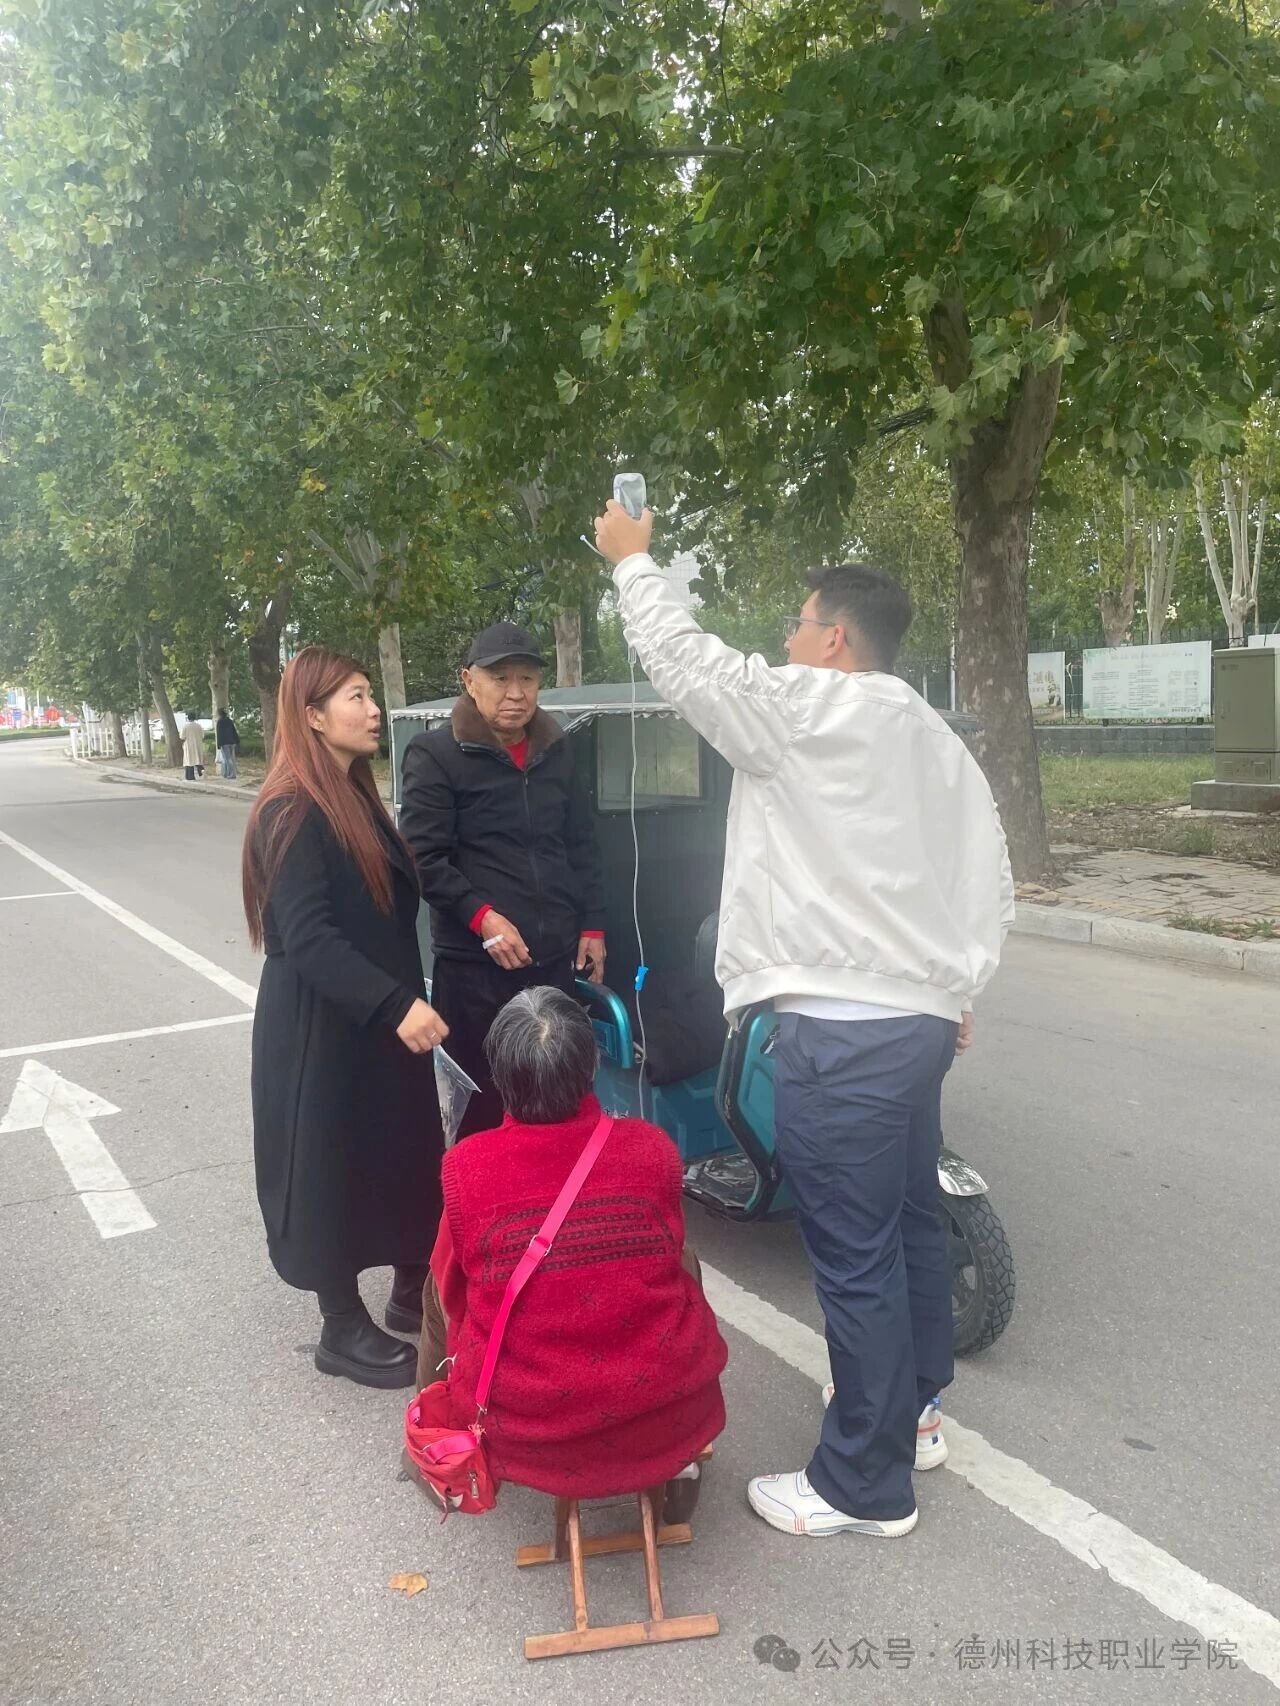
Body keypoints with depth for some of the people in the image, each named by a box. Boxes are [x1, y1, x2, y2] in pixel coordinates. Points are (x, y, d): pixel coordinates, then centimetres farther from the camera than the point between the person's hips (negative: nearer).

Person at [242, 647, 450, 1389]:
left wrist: (405, 1002, 13)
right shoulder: (292, 813, -17)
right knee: (335, 1167, 5)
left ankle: (413, 1291, 34)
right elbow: (308, 938, -25)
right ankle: (344, 1329, 21)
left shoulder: (358, 796, 10)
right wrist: (397, 1005, -34)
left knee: (407, 1156, 16)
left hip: (384, 1019, 8)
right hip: (322, 1027, -8)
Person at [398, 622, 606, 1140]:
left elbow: (581, 845, 17)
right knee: (481, 1102, 2)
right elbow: (424, 858, -10)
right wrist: (482, 916, -18)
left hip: (555, 959, 5)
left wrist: (592, 925, 11)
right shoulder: (435, 755, -5)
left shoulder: (556, 751, 13)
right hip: (474, 965, -5)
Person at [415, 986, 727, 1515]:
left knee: (438, 1287, 25)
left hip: (524, 1425, 0)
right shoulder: (652, 1148, -12)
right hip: (662, 1412, 1)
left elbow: (452, 1281, 3)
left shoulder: (467, 1164, -15)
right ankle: (680, 1462, 31)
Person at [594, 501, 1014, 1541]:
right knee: (911, 1222, 22)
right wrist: (959, 990, 23)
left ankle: (866, 1484, 14)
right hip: (923, 1017, 10)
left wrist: (632, 559, 11)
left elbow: (682, 659, -4)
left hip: (843, 1030, -10)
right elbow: (992, 886, 15)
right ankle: (916, 1408, 41)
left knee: (855, 1257, 0)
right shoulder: (937, 741, 15)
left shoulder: (808, 709, -10)